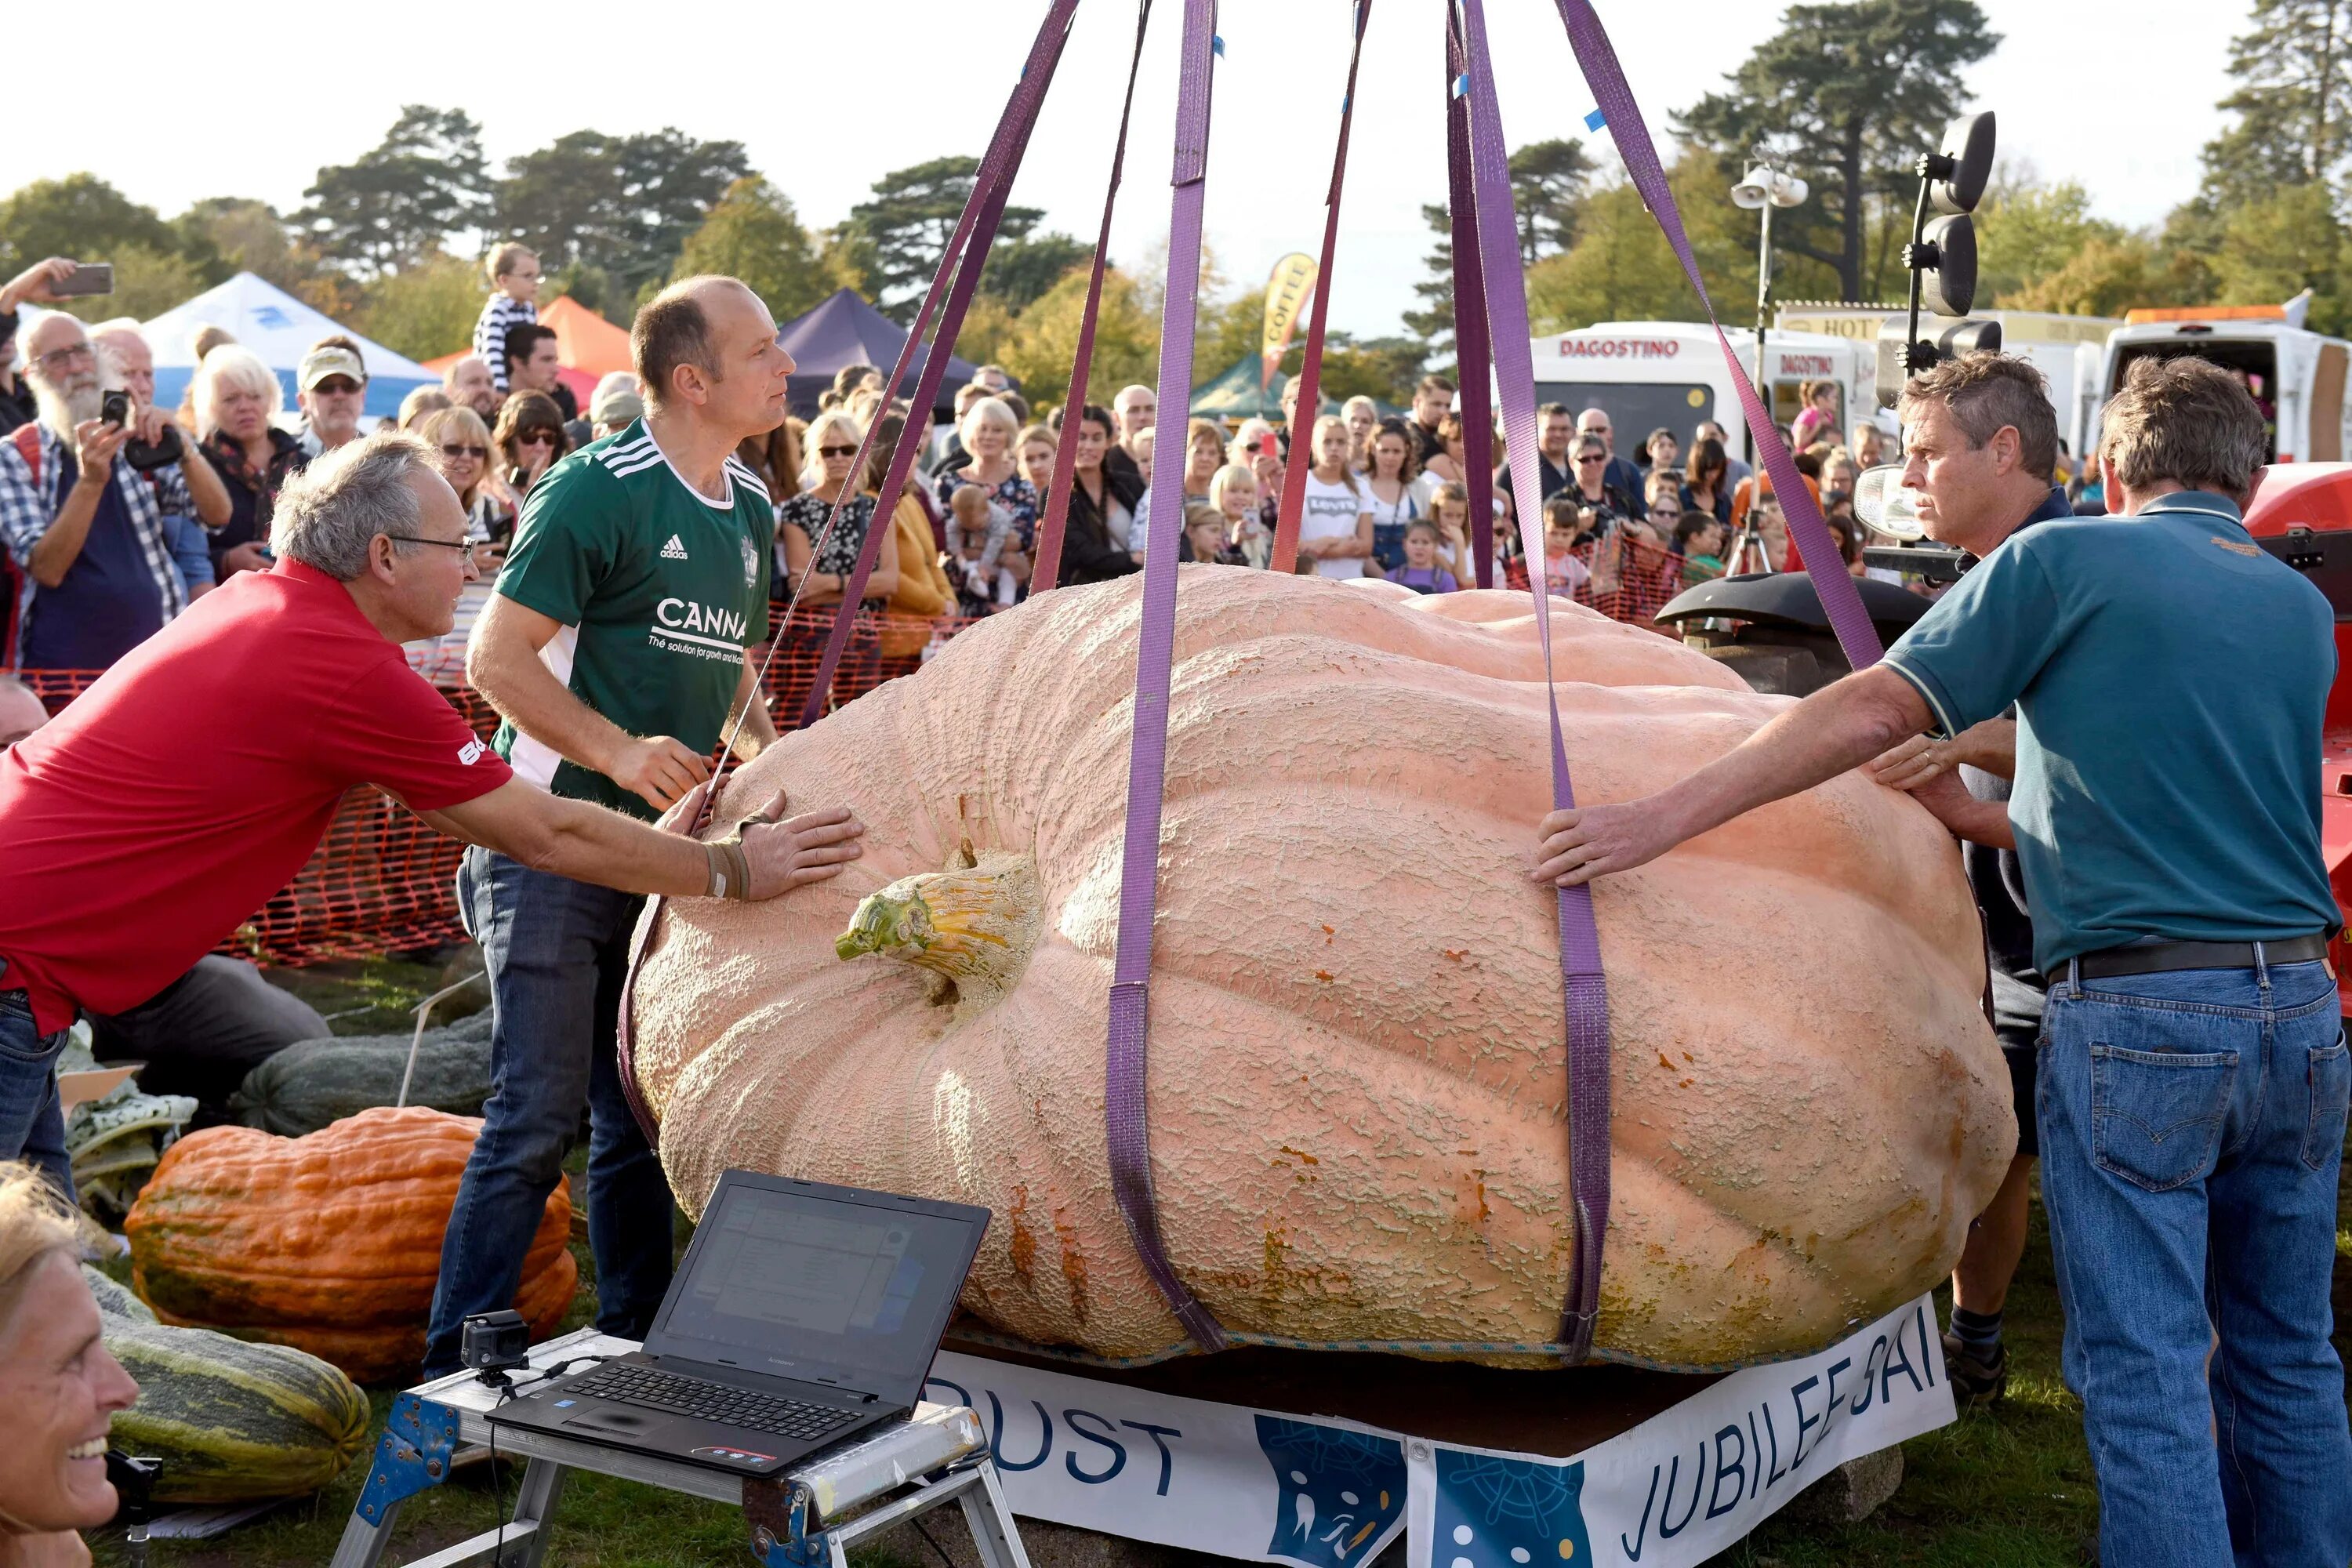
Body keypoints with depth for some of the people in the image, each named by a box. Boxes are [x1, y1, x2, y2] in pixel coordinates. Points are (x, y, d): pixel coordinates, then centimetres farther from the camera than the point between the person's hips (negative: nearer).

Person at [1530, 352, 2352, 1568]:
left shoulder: (2060, 565, -3)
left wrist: (1663, 817, -10)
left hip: (2135, 1014, -6)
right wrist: (1977, 819, 25)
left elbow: (1870, 712, -10)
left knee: (2143, 1375, -1)